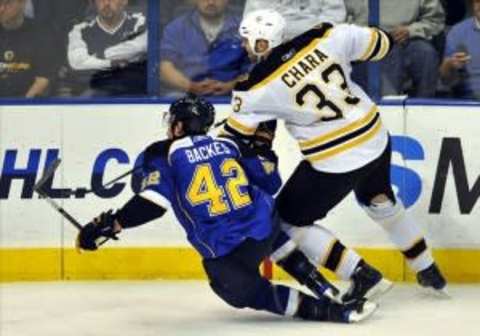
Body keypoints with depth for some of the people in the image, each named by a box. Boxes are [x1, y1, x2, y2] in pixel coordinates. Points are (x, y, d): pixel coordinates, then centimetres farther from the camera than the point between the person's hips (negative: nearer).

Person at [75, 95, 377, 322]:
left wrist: (109, 225, -10)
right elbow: (271, 183, 14)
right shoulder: (229, 144, 12)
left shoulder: (163, 153, -1)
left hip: (224, 252, -5)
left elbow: (155, 202, -14)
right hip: (266, 227, 5)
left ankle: (329, 310, 2)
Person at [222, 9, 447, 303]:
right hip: (376, 141, 6)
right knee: (380, 202, 33)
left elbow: (235, 136, -3)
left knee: (287, 221, 11)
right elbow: (381, 44, 4)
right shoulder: (327, 37, -8)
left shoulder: (257, 88, -15)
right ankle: (428, 271, 44)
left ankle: (362, 276, 5)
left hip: (335, 164, -6)